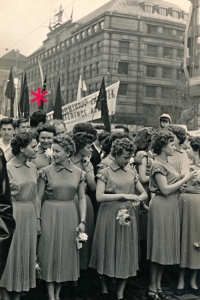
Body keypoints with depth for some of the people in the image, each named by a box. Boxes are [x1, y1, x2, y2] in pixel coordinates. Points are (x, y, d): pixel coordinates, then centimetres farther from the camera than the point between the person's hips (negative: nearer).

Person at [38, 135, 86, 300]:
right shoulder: (46, 171, -5)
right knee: (50, 251, 5)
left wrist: (82, 221, -3)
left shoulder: (79, 173, 0)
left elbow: (82, 198, 3)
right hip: (50, 214, -2)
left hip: (70, 215, 2)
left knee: (67, 252, 10)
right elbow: (39, 197, -2)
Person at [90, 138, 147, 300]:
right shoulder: (105, 173, -5)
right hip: (110, 215, -4)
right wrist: (123, 195, -21)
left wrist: (138, 198, -11)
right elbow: (99, 196, -17)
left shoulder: (131, 173, 8)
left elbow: (144, 193, 12)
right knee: (108, 251, 6)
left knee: (126, 253, 6)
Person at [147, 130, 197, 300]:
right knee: (159, 246, -3)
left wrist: (179, 186, 2)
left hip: (171, 206, 9)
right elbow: (165, 189, -19)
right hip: (161, 207, -9)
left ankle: (158, 286, 20)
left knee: (165, 247, 12)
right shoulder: (158, 165, -13)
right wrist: (185, 179, -13)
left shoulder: (166, 163, 13)